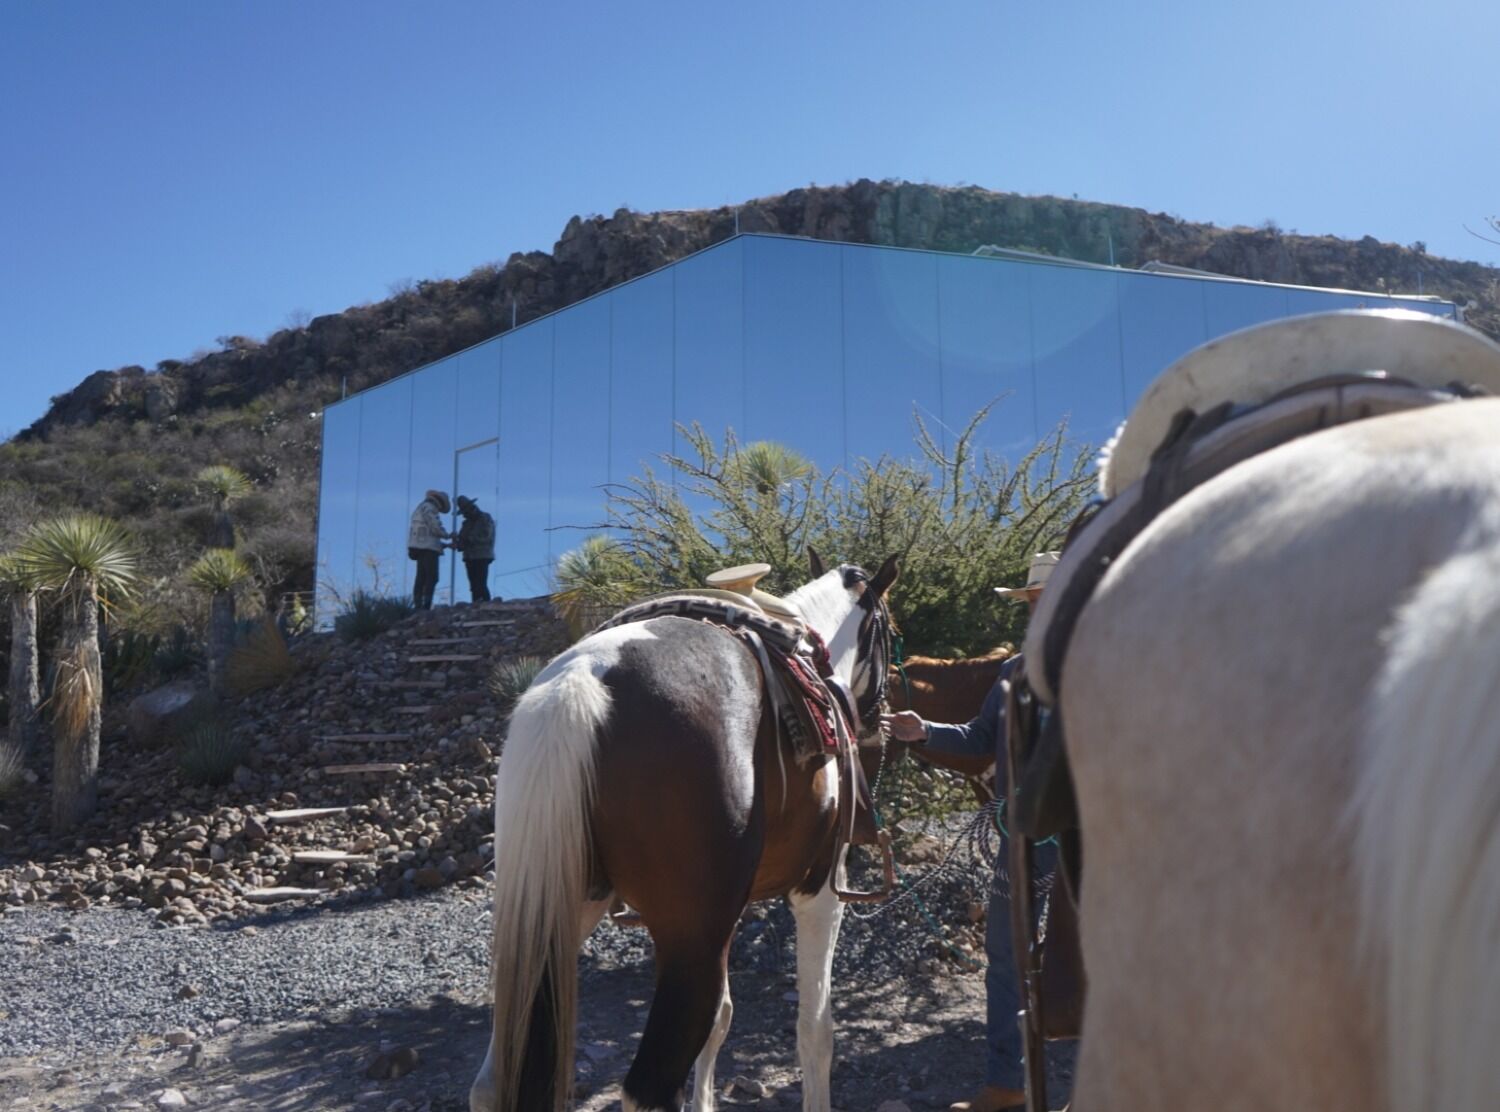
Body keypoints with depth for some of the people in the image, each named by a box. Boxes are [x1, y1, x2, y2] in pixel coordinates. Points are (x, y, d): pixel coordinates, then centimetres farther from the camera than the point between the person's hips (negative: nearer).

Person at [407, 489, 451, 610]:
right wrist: (448, 535, 3)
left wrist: (443, 544, 21)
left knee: (421, 578, 7)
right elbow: (435, 528, -15)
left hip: (419, 547, 10)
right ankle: (425, 606, -19)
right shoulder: (429, 507, -6)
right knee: (432, 578, -12)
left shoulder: (420, 508, 25)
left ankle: (418, 606, 3)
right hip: (428, 547, -10)